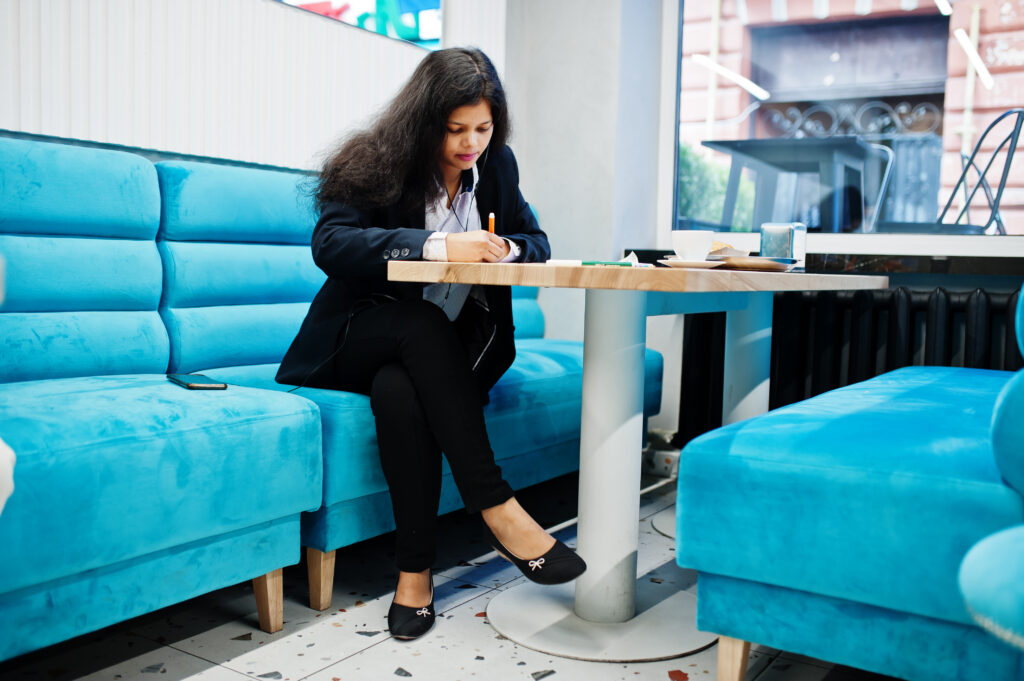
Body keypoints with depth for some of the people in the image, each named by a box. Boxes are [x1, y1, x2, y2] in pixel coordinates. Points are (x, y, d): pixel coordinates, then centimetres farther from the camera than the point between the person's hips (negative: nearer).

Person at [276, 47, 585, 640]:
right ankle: (499, 511, -37)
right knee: (423, 322, -37)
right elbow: (330, 243, -24)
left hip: (447, 348, 2)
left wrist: (506, 249, -17)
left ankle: (415, 571, -27)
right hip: (360, 340, -2)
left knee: (399, 389, -34)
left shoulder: (496, 165, 4)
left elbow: (537, 241, 9)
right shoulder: (378, 162, -9)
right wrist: (436, 246, -35)